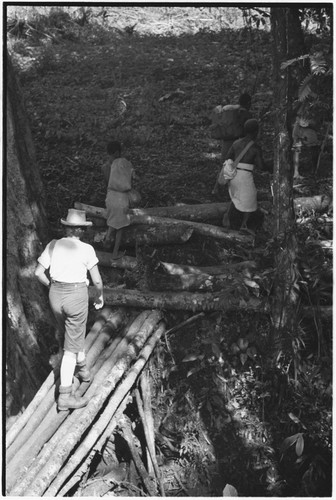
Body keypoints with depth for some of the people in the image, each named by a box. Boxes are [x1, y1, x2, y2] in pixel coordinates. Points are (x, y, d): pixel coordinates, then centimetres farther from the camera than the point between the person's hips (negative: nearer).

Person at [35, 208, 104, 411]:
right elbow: (97, 279, -5)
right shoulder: (86, 249, -9)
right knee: (72, 346, 3)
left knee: (73, 335, 27)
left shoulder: (53, 245, 0)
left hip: (56, 295, 5)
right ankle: (65, 395, 3)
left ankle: (83, 369, 47)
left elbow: (39, 272, 0)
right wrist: (101, 296, 13)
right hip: (76, 295, -4)